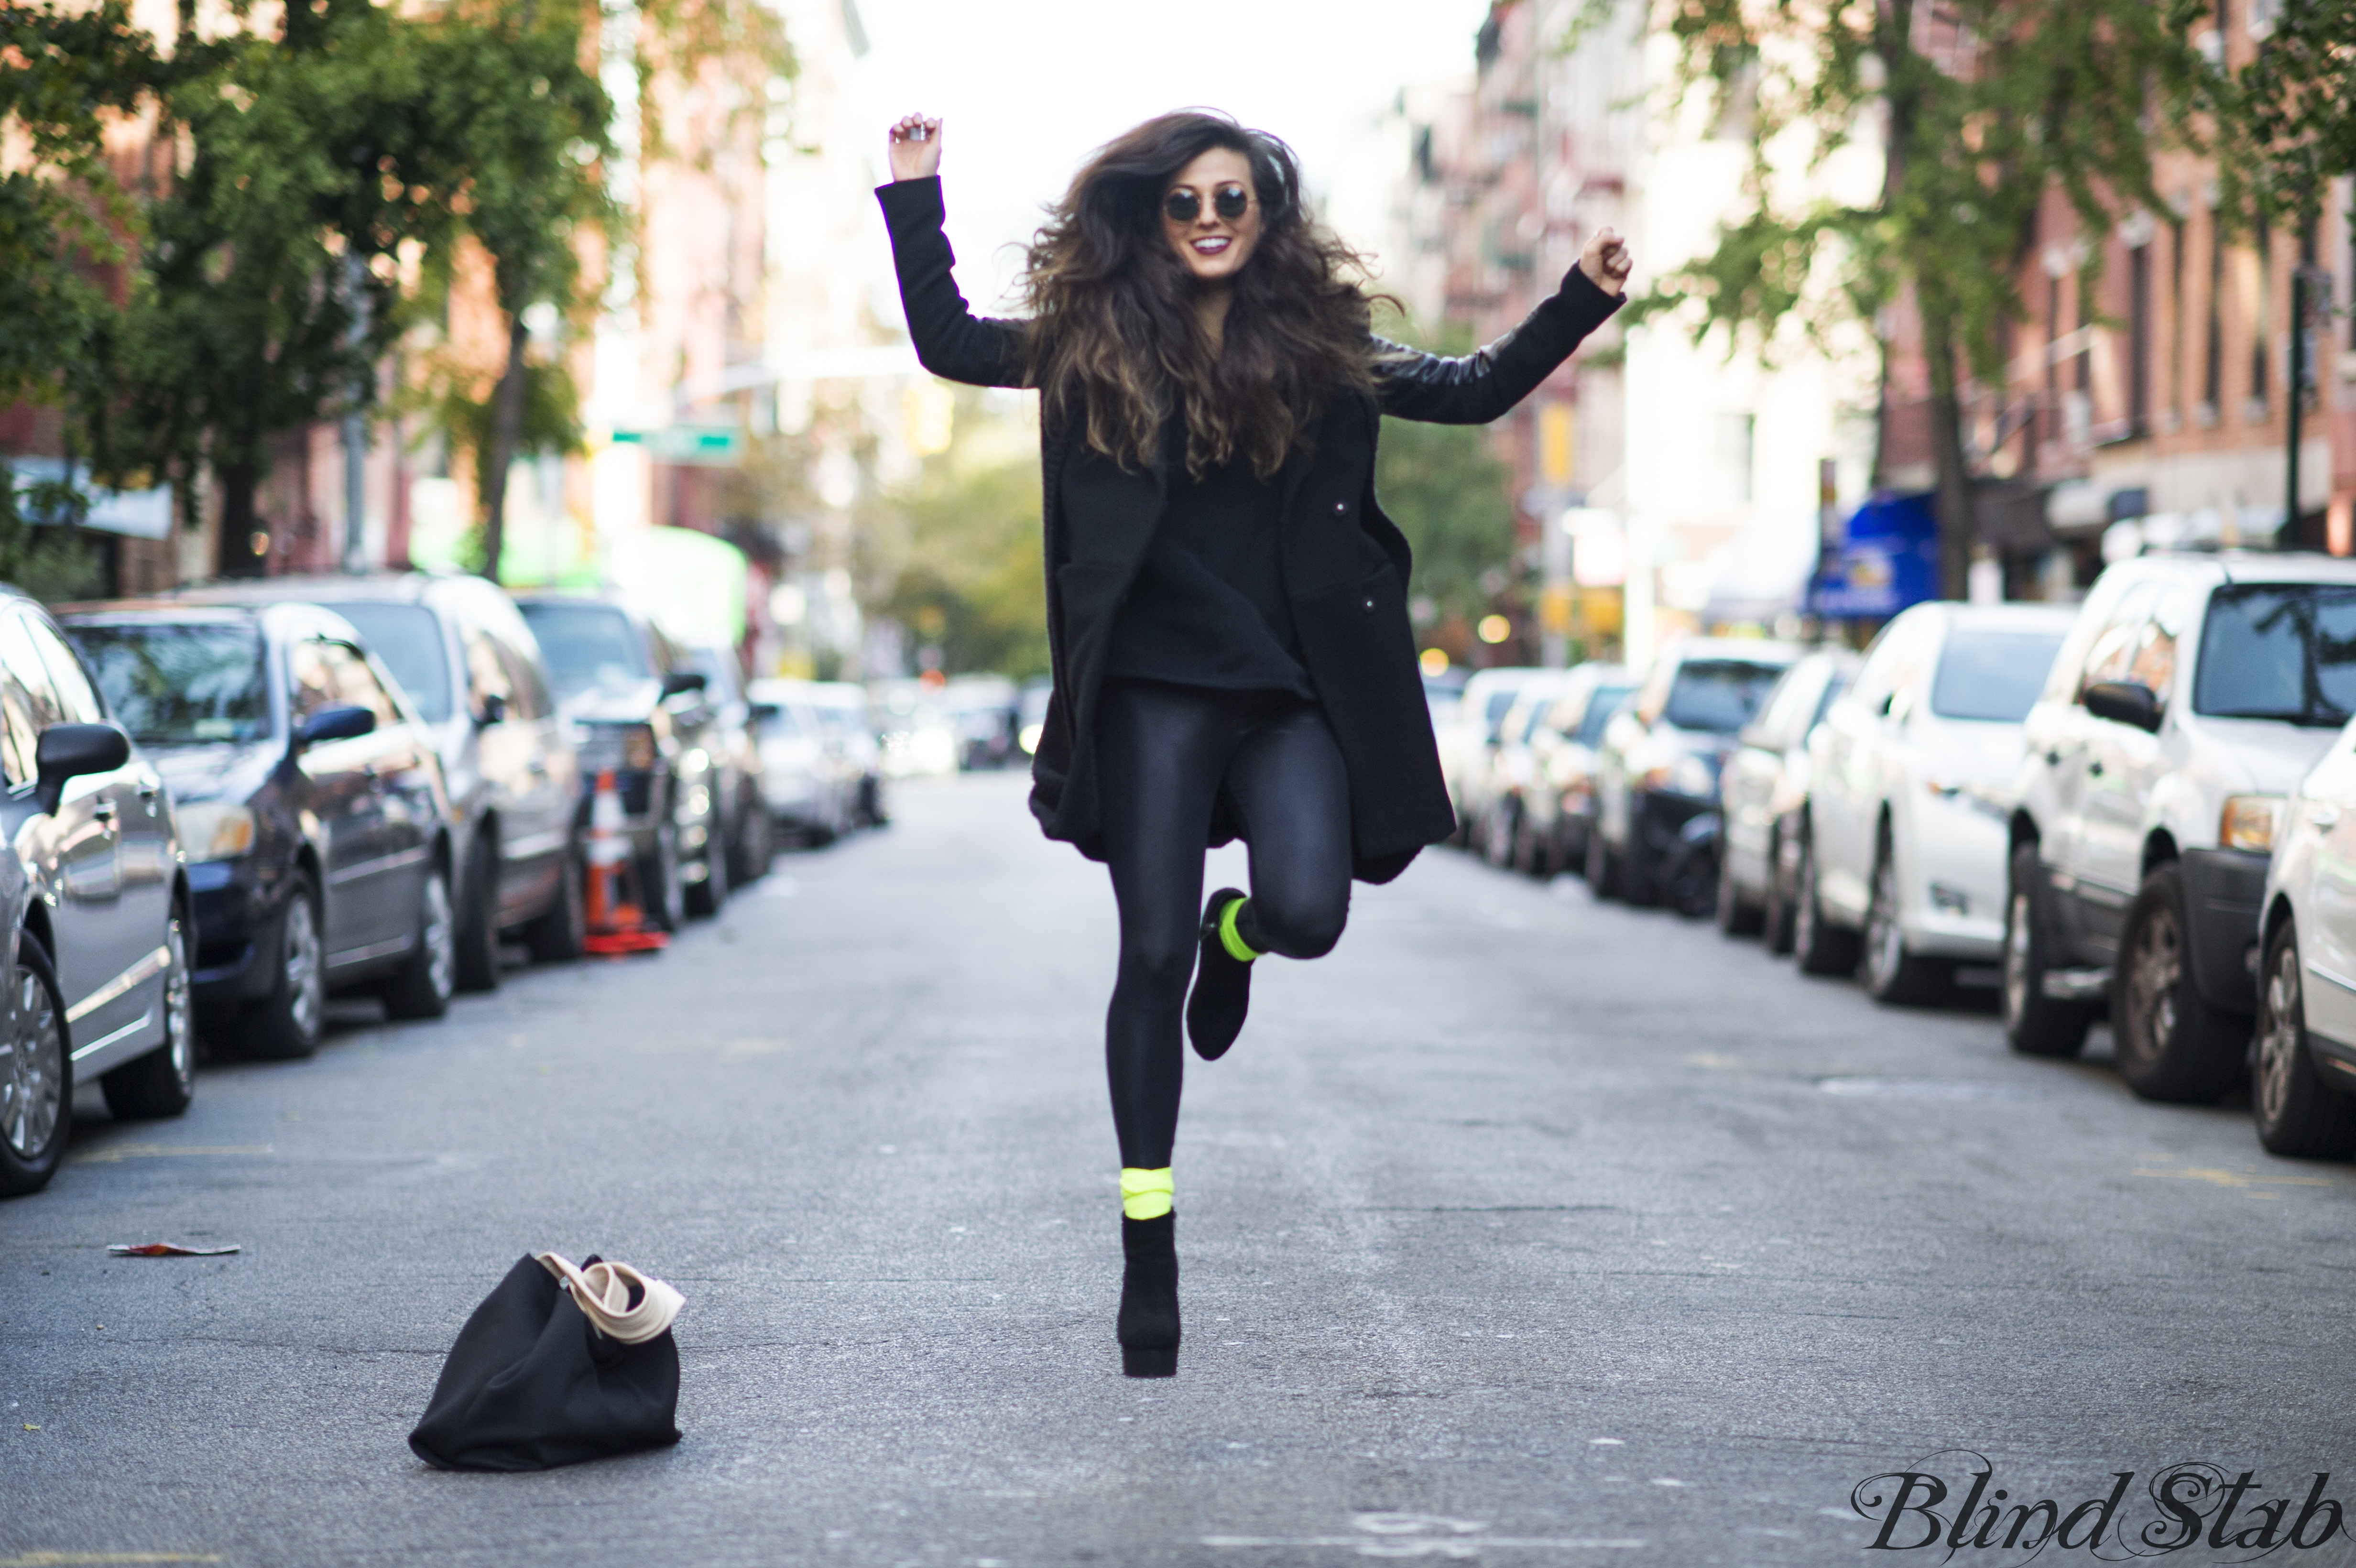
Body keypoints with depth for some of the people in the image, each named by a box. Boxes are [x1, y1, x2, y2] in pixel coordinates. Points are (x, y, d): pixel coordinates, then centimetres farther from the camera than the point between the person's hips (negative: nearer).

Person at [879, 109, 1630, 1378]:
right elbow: (949, 345, 13)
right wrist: (915, 199, 7)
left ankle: (1238, 931, 21)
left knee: (1308, 915, -20)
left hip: (1293, 687, 1)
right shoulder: (1096, 344, 6)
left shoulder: (1318, 347, 7)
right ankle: (1148, 1241, 7)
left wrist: (1582, 303, 5)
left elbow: (1475, 393, 14)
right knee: (1152, 957, -2)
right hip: (1157, 687, 0)